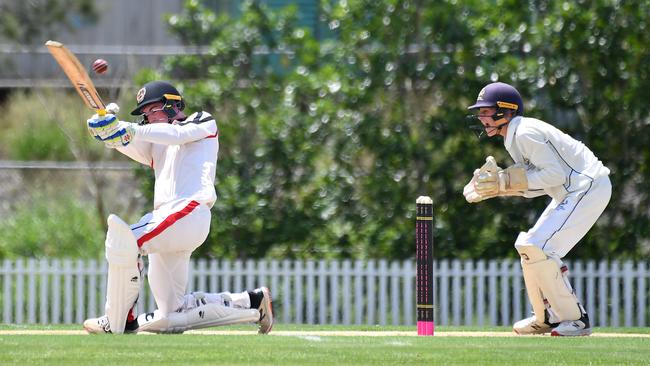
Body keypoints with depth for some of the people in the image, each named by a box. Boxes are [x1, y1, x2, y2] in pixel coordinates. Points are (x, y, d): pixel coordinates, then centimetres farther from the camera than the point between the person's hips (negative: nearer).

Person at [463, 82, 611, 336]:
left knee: (537, 248, -16)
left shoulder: (525, 134, -17)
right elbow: (537, 186, 13)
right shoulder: (515, 137, 15)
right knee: (529, 246, 15)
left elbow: (555, 173, -23)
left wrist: (506, 181, -20)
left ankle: (575, 319, -10)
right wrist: (496, 184, 2)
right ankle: (547, 318, 26)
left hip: (588, 188, -11)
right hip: (571, 191, 11)